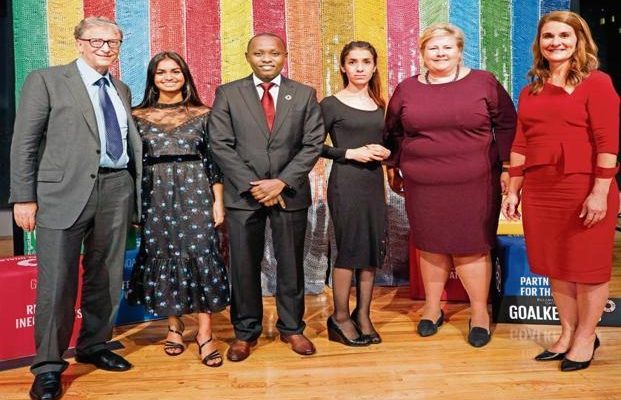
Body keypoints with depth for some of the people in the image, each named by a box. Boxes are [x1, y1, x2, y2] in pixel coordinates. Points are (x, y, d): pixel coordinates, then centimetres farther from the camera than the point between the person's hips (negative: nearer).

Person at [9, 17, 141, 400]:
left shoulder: (121, 90, 18)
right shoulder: (47, 80, 3)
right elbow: (25, 142, -2)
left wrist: (136, 189, 8)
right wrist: (24, 197, -8)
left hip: (116, 189, 5)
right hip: (66, 191, -5)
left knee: (107, 278, 12)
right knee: (57, 282, -2)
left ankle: (94, 346, 28)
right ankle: (49, 366, 12)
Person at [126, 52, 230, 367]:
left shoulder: (202, 114, 6)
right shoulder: (138, 116, 7)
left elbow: (212, 160, 4)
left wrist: (218, 201, -2)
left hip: (195, 192, -1)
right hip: (156, 196, 1)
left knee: (202, 256, -6)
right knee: (162, 257, 5)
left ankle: (205, 333, 2)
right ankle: (174, 324, 22)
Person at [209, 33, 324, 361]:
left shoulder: (304, 95, 7)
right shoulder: (228, 94, 4)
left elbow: (313, 144, 0)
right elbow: (221, 145, -3)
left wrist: (282, 181, -11)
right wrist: (253, 185, -11)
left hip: (290, 192, 1)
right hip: (243, 193, 0)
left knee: (291, 264, 9)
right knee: (244, 265, 5)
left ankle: (292, 328, 24)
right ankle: (245, 332, 20)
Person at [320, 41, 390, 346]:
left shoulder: (379, 105, 12)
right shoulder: (331, 104, -4)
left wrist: (385, 153, -1)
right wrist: (351, 153, -16)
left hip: (374, 182, 6)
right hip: (345, 183, -5)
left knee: (372, 250, 7)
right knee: (348, 249, -2)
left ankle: (363, 315, 19)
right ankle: (340, 318, 12)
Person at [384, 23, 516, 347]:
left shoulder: (483, 83, 2)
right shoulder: (407, 89, 6)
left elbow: (506, 126, 5)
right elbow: (392, 132, 17)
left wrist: (507, 167, 1)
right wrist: (393, 168, 17)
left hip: (474, 185, -2)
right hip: (422, 186, 2)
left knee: (471, 247, 2)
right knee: (430, 246, 10)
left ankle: (480, 312, 20)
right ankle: (432, 308, 27)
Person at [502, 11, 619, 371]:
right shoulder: (531, 92, 13)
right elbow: (520, 145, 12)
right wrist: (513, 190, 10)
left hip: (584, 190, -5)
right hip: (539, 191, 6)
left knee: (587, 268, 6)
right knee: (556, 267, 13)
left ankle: (586, 338, 22)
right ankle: (567, 333, 29)